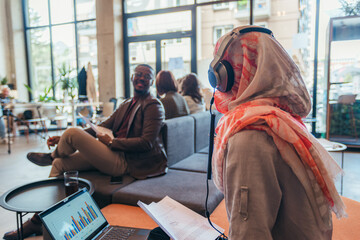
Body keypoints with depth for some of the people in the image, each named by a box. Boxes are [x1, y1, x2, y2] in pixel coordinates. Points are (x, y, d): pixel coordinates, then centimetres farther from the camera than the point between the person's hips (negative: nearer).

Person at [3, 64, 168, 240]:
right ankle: (39, 220, 17)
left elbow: (147, 142, -18)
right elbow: (102, 127, 17)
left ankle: (52, 156, 20)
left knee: (72, 132, -17)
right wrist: (62, 139, 12)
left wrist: (111, 142, -14)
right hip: (115, 155, 9)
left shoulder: (153, 106, -8)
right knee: (60, 164, 6)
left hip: (126, 163, -9)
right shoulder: (126, 105, 18)